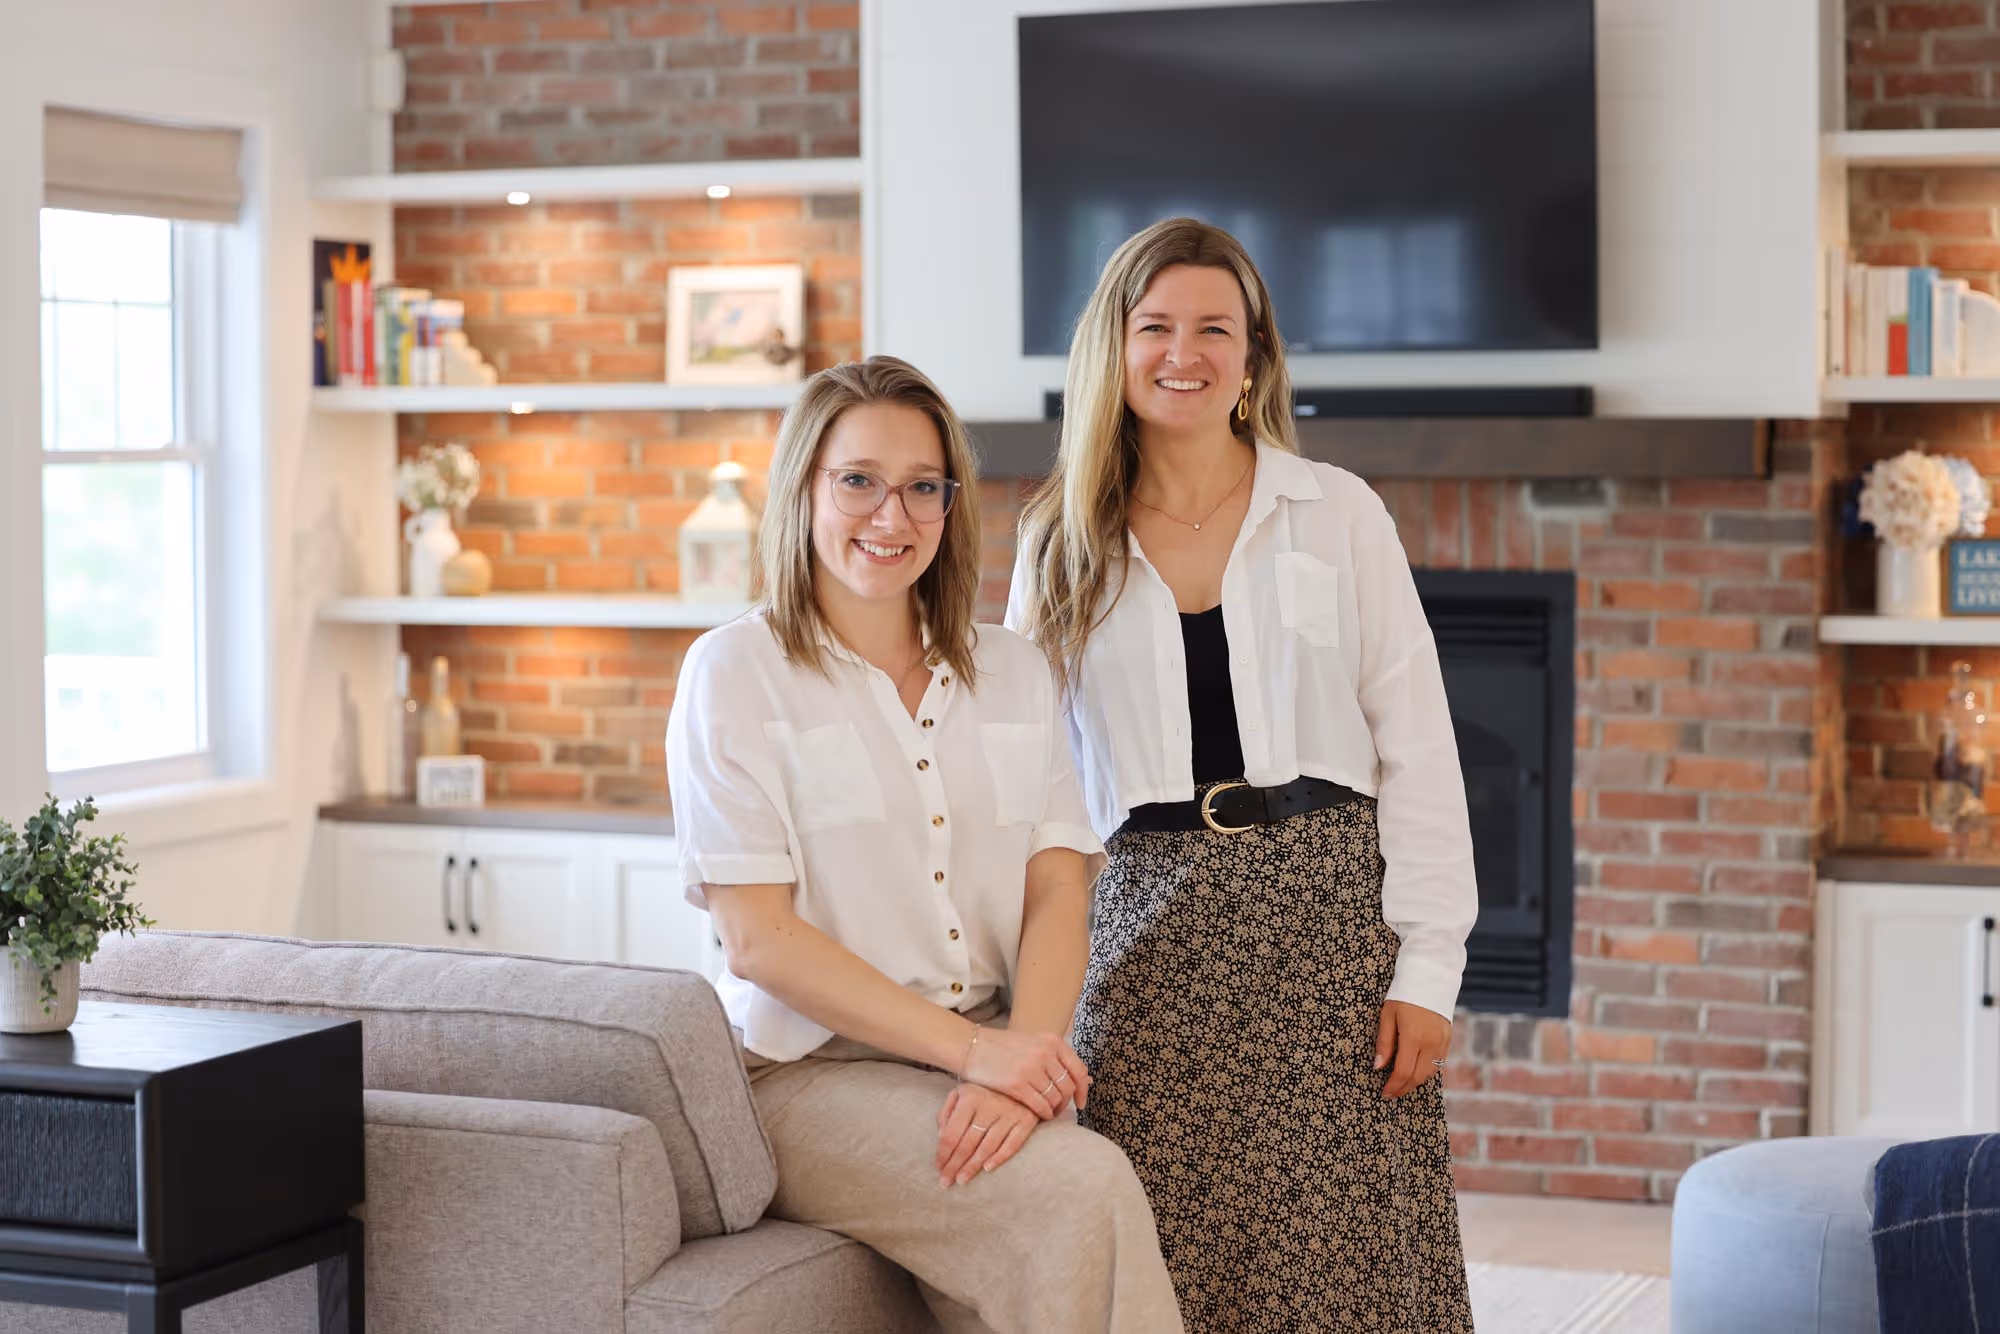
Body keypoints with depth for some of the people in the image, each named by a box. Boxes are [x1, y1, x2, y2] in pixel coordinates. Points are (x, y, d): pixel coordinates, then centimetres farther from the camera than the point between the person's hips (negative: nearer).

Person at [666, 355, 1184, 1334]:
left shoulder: (1012, 673, 15)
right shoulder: (736, 672, 1)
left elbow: (1059, 895, 6)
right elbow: (758, 937, -7)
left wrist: (1022, 1061, -14)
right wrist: (971, 1049, -16)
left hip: (999, 1057, 4)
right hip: (815, 1072, -4)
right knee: (1086, 1190, -28)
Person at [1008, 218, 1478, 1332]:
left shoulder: (1338, 513, 5)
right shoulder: (1063, 548, 11)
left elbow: (1418, 750, 2)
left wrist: (1427, 966, -6)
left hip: (1326, 906, -1)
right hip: (1153, 929, 1)